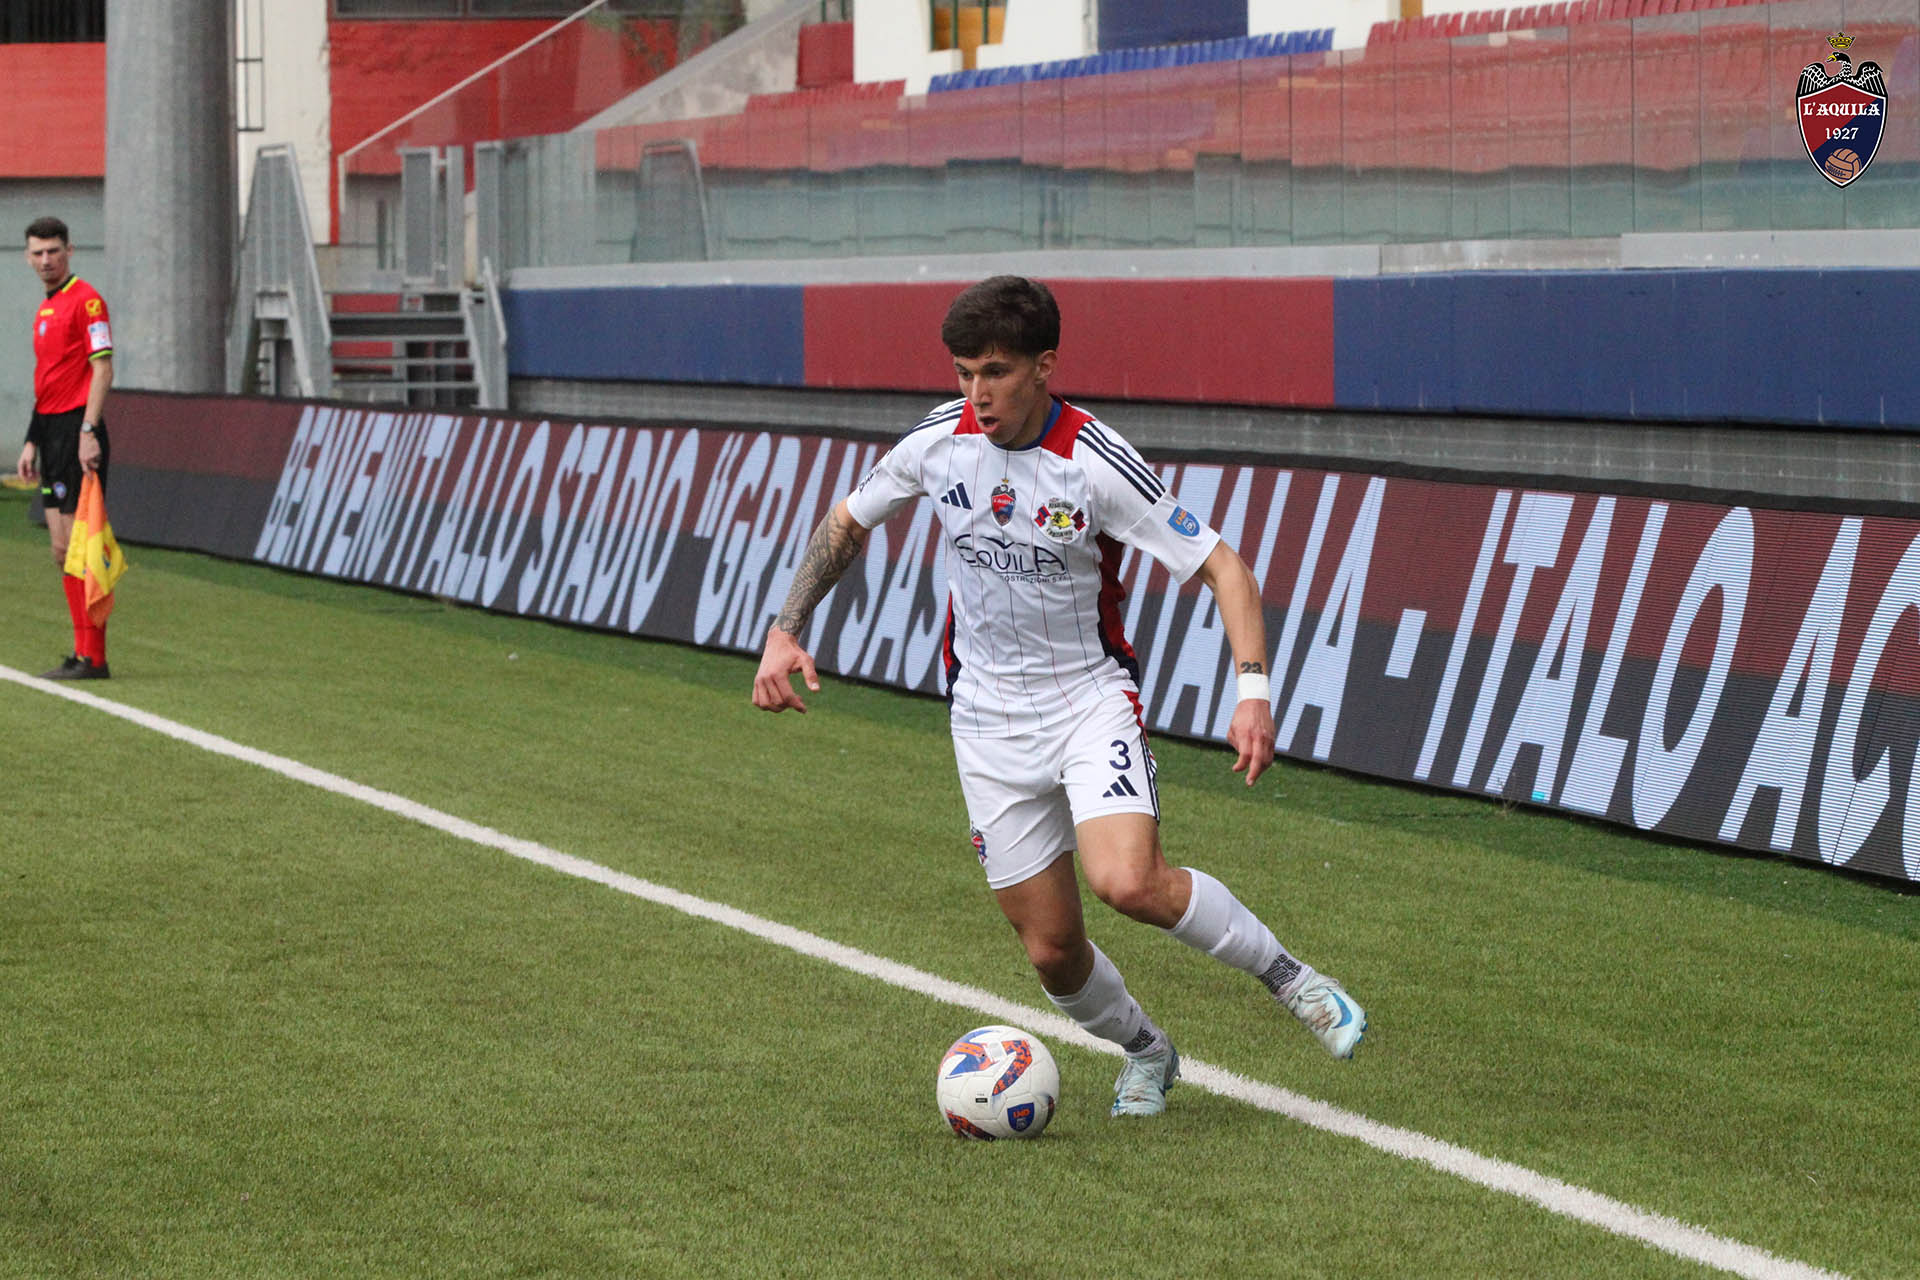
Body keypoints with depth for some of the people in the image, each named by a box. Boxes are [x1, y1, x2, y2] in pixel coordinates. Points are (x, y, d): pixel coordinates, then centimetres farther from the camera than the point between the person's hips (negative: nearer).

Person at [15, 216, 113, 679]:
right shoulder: (45, 310, 19)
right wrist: (32, 442, 20)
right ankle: (83, 653, 10)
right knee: (62, 551, 8)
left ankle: (93, 657, -9)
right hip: (52, 432, 9)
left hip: (78, 430, -9)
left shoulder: (86, 300, -8)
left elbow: (102, 368, -15)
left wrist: (88, 432, -22)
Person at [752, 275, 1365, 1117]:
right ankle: (1145, 1053, 33)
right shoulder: (939, 442, -7)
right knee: (1052, 950, 2)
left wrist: (1253, 690, -30)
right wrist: (785, 631, 1)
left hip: (1090, 695, -4)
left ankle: (1289, 979, -5)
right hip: (989, 719, 4)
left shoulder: (1098, 464, -19)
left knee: (1128, 882, -29)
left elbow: (1221, 566, -16)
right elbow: (847, 522, 11)